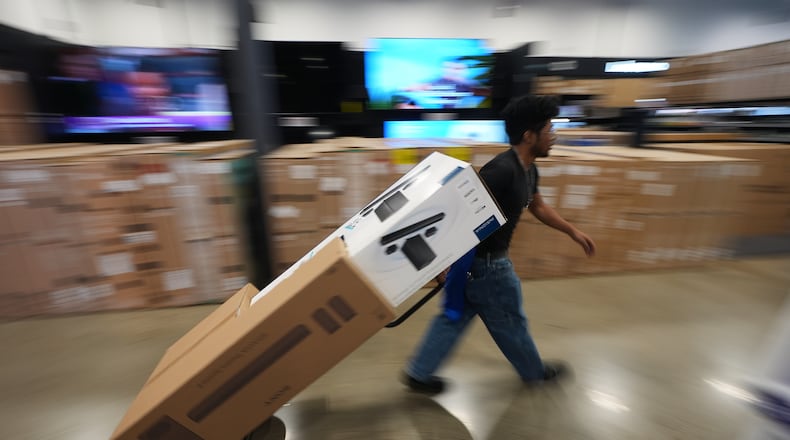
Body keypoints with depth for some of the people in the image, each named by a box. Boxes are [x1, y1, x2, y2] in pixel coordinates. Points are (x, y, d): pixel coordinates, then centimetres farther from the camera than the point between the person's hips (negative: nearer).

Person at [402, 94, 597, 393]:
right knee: (510, 320, 16)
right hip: (485, 262, -10)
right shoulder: (502, 170, -25)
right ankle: (534, 371, 45)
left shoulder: (528, 169, 8)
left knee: (456, 316, 17)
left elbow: (538, 206, 24)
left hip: (485, 257, 10)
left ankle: (418, 373, 31)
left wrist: (573, 232, 27)